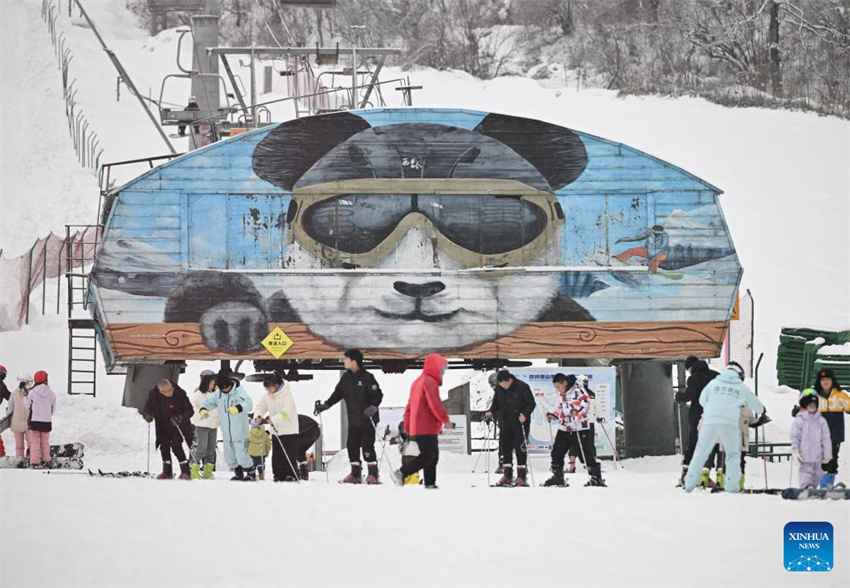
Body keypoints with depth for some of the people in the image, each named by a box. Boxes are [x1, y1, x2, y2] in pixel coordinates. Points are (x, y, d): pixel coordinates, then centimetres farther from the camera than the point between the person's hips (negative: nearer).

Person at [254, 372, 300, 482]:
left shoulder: (286, 394, -15)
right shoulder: (267, 396, 5)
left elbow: (287, 412, -24)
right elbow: (260, 407, 6)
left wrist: (273, 420, -33)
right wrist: (258, 416, -17)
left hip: (289, 430, -6)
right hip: (276, 431, 6)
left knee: (289, 454, -8)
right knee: (276, 455, 5)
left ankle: (291, 475, -3)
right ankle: (279, 475, 12)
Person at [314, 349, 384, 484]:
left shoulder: (367, 377, -12)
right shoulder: (346, 378, 9)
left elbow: (378, 395, -12)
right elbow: (337, 393, 16)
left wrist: (373, 407, -26)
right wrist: (325, 405, 9)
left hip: (368, 419, -7)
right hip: (353, 420, 7)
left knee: (367, 446, -7)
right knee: (352, 446, 5)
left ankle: (373, 474, 2)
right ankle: (355, 474, 14)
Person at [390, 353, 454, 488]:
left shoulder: (417, 382, 21)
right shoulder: (430, 382, -11)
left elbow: (409, 406, 23)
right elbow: (435, 404, -20)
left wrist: (407, 427, 24)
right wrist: (445, 420, -12)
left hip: (417, 427, 10)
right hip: (427, 428, -10)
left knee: (433, 456, 12)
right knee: (427, 457, -11)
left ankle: (430, 484, 9)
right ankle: (401, 473, -16)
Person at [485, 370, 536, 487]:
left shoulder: (522, 387, -10)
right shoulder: (499, 390, 6)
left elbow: (531, 404, -7)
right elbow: (496, 404, 17)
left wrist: (525, 414, -23)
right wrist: (491, 411, -3)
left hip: (520, 424, -5)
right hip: (505, 424, 5)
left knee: (520, 449, -3)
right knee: (505, 449, 3)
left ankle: (522, 476, 2)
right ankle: (507, 476, 10)